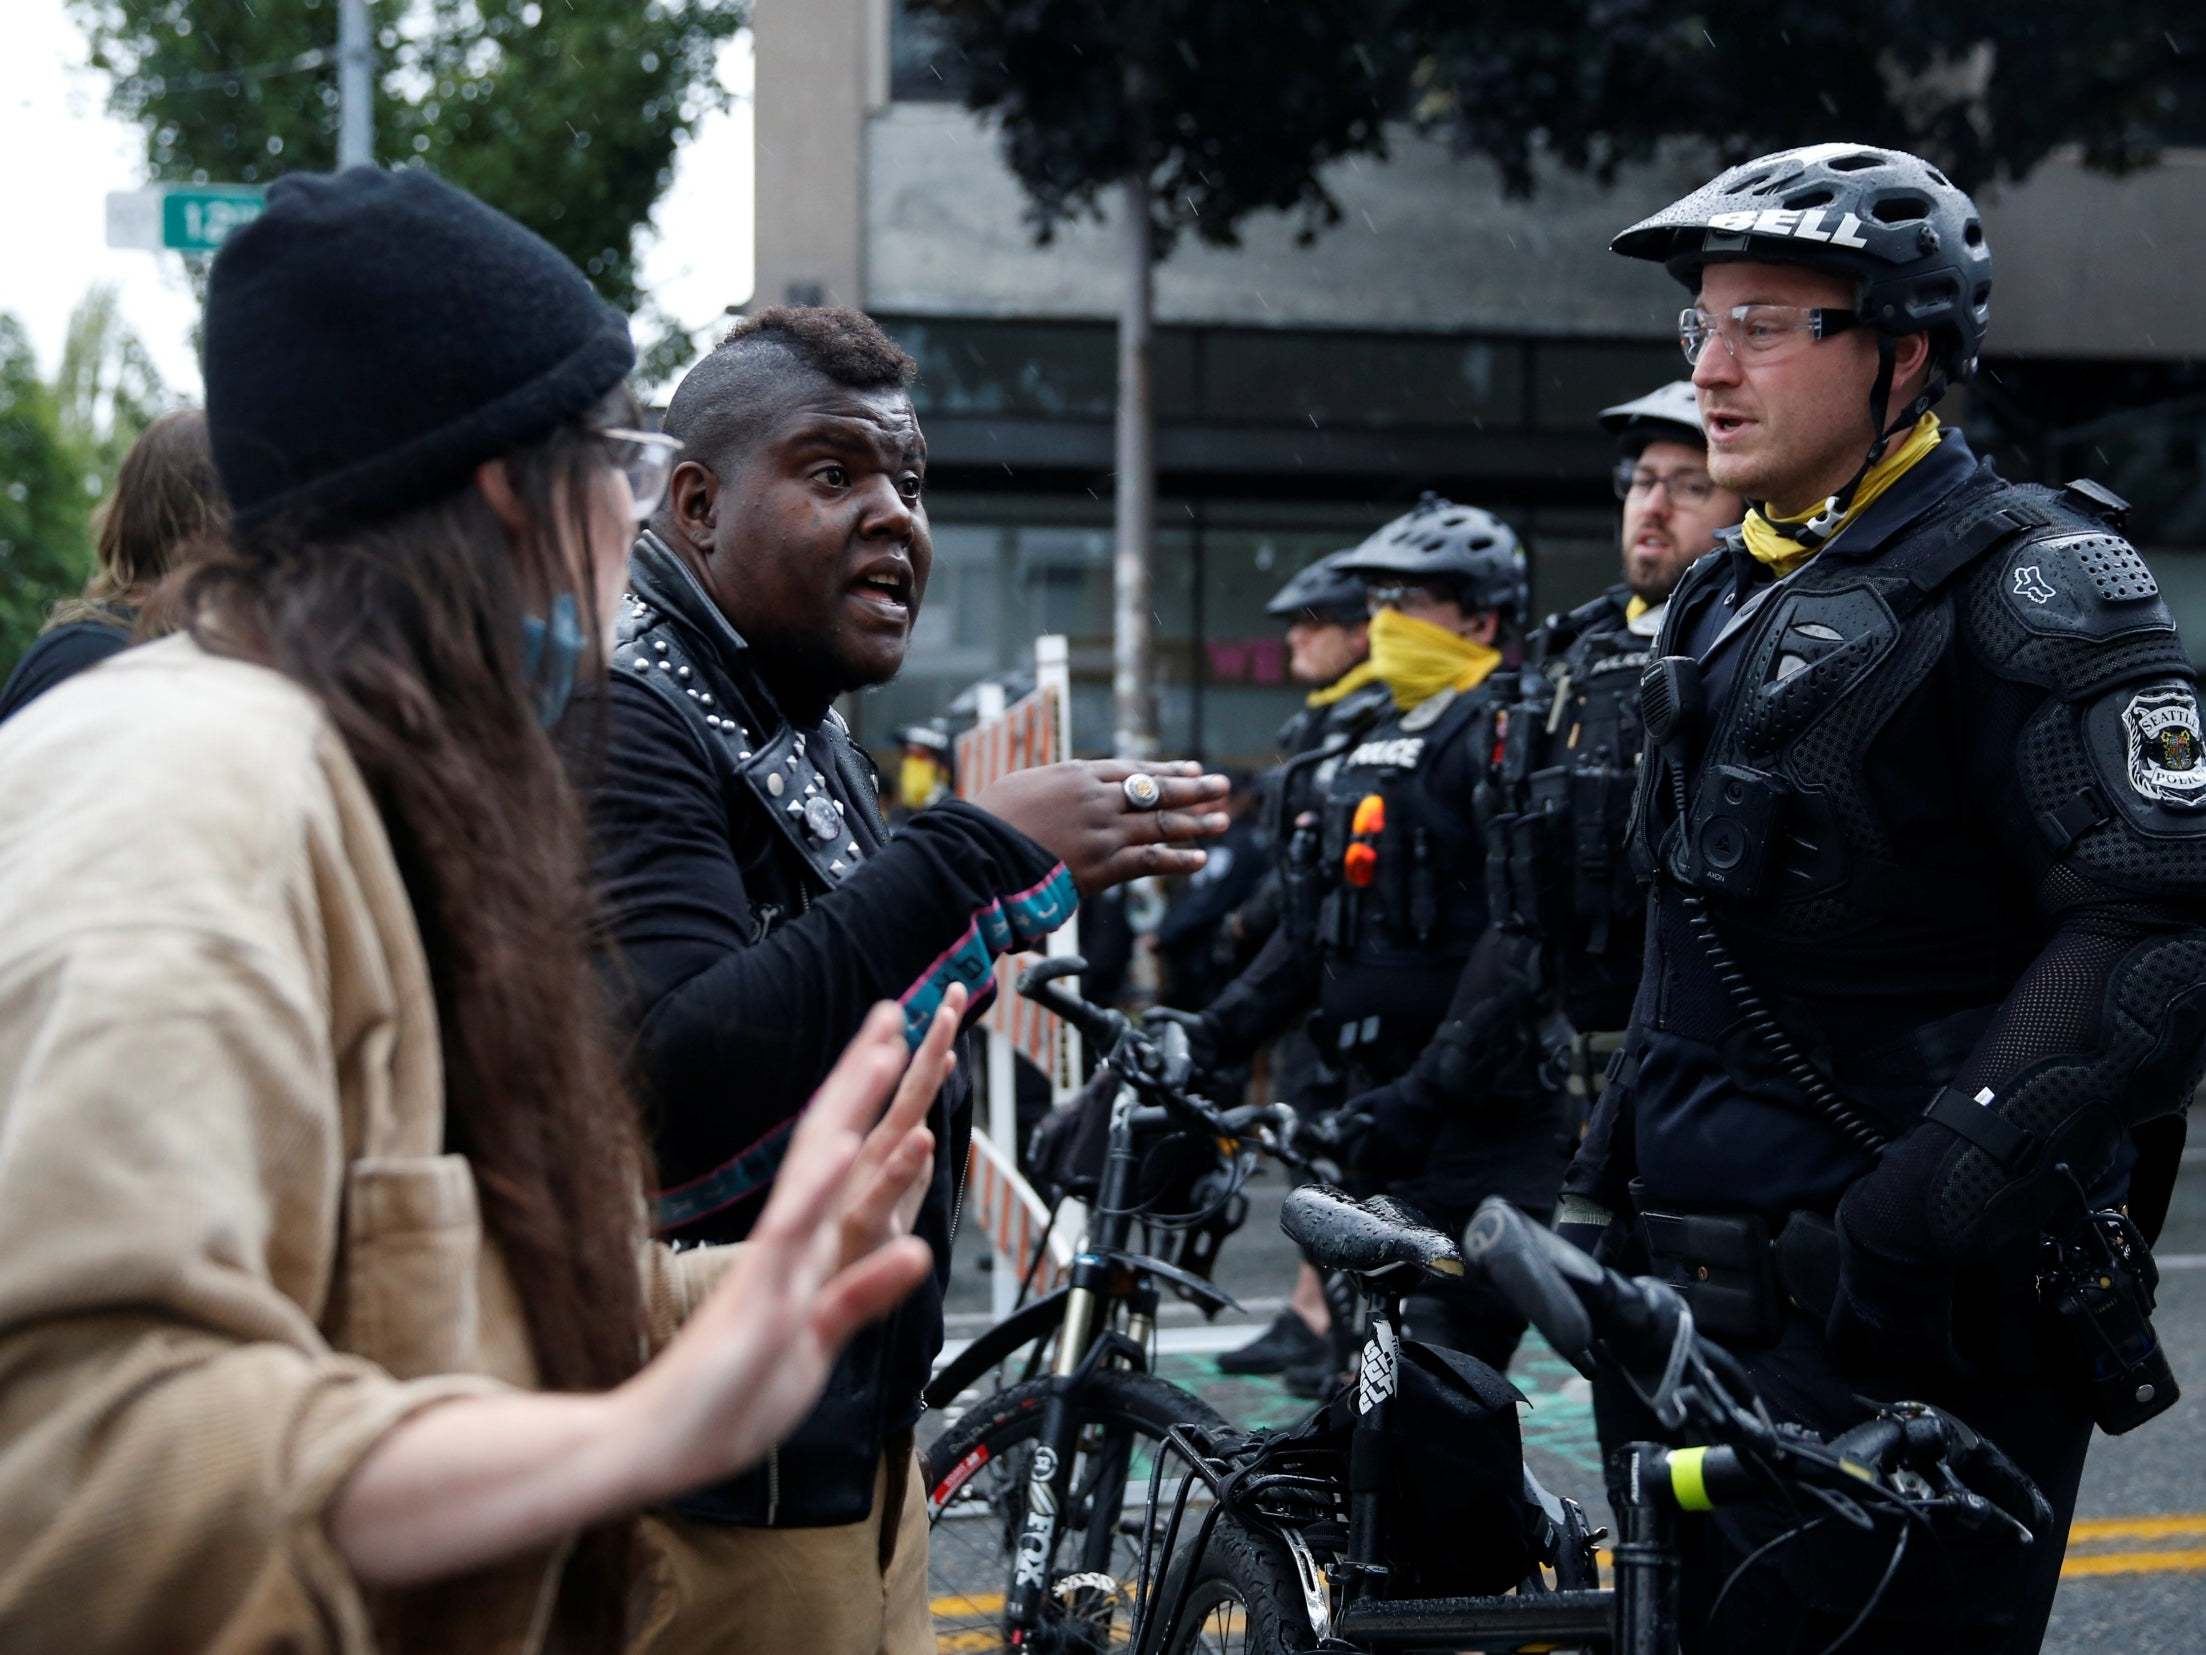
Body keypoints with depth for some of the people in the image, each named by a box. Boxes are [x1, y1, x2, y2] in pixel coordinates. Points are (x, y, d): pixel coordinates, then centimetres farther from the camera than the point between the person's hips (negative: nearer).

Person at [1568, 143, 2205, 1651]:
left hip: (1909, 1317, -8)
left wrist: (1935, 1203, -27)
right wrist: (1619, 1159, 19)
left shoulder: (2030, 587, -10)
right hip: (1710, 1292, 9)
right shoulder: (1728, 602, 17)